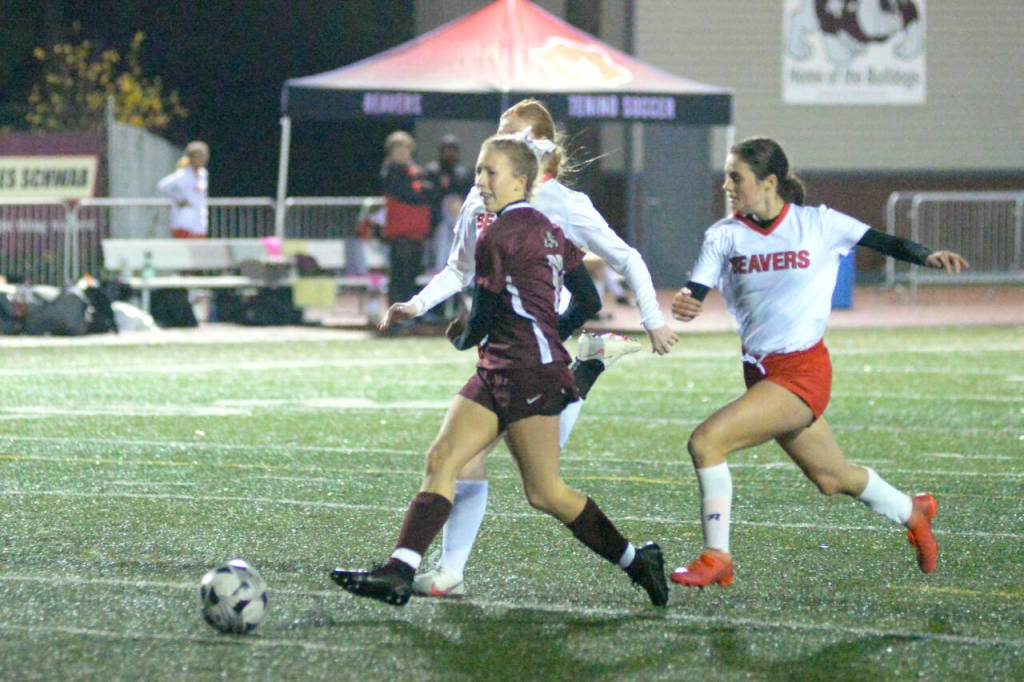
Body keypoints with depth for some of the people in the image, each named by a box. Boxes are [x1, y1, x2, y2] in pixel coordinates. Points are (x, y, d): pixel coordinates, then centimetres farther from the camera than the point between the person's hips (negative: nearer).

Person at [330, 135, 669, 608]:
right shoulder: (548, 230, 15)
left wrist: (461, 337, 12)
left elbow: (482, 320, -10)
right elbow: (589, 302, 17)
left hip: (526, 372, -10)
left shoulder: (499, 236, -12)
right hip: (497, 373, 10)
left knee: (545, 493, -9)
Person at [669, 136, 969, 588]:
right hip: (760, 372, 6)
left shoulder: (817, 224, -7)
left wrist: (927, 258, -21)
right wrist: (683, 304, -32)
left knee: (706, 441, -21)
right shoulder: (725, 235, 2)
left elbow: (883, 243, -2)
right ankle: (912, 512, 45)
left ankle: (716, 556, -12)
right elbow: (695, 292, -8)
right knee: (832, 479, 18)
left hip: (802, 371, -6)